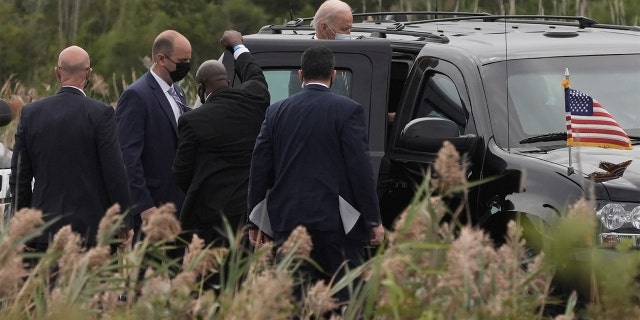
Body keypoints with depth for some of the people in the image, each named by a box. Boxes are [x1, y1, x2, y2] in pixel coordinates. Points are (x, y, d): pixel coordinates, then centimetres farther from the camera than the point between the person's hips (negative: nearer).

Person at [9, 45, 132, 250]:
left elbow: (19, 177, 8)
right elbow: (115, 173, -7)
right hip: (91, 226, -3)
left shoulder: (30, 113, 4)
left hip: (45, 231, 3)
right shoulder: (100, 114, -8)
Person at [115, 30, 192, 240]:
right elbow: (128, 156, -16)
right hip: (150, 205, -8)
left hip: (178, 204, 8)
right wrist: (144, 206, -20)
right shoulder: (136, 96, -11)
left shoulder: (177, 92, 17)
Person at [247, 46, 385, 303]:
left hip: (287, 221, 4)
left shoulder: (277, 111, 7)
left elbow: (260, 168, 8)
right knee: (346, 298, 0)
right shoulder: (348, 111, -5)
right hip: (335, 219, -4)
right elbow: (360, 168, -9)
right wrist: (373, 220, -3)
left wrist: (255, 222, 14)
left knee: (293, 298, 8)